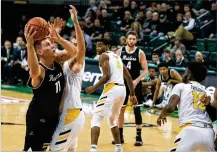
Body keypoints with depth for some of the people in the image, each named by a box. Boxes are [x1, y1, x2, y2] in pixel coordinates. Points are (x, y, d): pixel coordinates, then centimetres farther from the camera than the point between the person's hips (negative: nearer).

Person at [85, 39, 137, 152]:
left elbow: (107, 76, -14)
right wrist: (132, 95, 25)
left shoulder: (104, 56, 0)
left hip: (112, 89, -8)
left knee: (96, 119, -6)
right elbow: (129, 77, 23)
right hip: (122, 89, 8)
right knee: (112, 120, 26)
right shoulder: (117, 57, 25)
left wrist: (93, 88, -6)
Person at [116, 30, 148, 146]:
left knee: (136, 110, -2)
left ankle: (139, 136, 4)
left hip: (135, 84, -3)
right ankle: (120, 135, 17)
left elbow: (145, 70, -5)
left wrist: (137, 80, -17)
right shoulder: (120, 51, 2)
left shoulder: (140, 53, -5)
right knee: (120, 109, 6)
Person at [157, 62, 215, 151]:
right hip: (208, 132, 5)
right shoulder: (206, 91, 26)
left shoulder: (180, 86, 14)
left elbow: (170, 107, 1)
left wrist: (161, 116, 21)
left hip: (191, 130, -5)